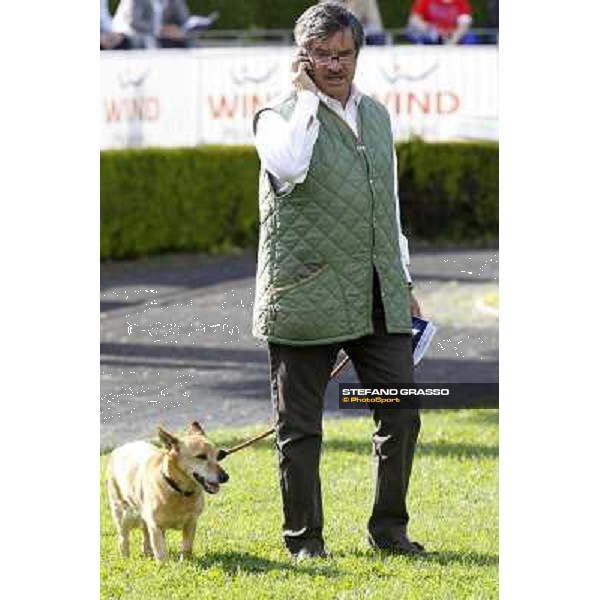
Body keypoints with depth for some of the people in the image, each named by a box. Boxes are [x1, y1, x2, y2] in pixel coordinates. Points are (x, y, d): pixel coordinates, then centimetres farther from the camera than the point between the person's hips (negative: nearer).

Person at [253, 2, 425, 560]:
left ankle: (388, 528, 17)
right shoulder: (281, 115, -4)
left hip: (378, 299, 5)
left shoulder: (376, 115, 16)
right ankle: (304, 538, 13)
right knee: (300, 427, 3)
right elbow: (288, 166, -28)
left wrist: (402, 280, 22)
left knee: (402, 415, 3)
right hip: (306, 298, -5)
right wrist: (305, 96, -17)